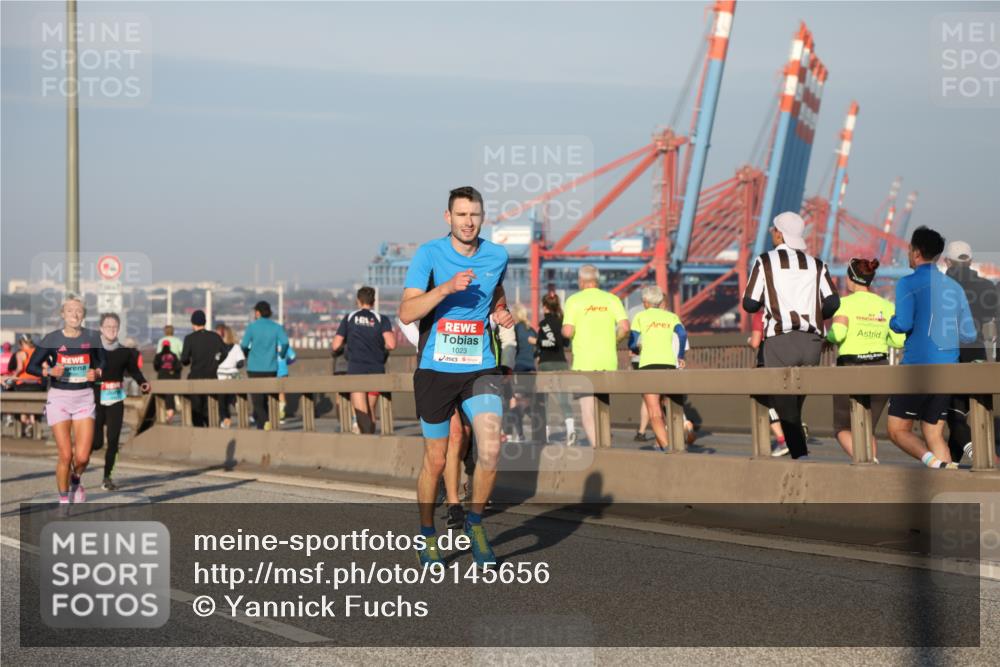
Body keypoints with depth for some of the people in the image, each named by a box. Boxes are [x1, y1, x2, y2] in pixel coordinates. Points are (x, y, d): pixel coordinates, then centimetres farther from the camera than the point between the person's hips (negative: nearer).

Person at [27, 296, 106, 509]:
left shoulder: (92, 337, 1)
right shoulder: (52, 339, -4)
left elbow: (102, 363, 14)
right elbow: (31, 366, 0)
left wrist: (97, 373, -8)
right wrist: (50, 371, -19)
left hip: (84, 398, 1)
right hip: (59, 397, -1)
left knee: (82, 457, -8)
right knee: (65, 455, -6)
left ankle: (76, 480, 27)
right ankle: (63, 500, 13)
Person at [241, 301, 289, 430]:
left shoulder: (252, 327, -2)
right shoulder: (277, 327, 2)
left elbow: (244, 345, -8)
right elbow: (285, 342, -12)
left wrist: (248, 354, 14)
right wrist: (281, 354, 8)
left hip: (255, 368, -3)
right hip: (271, 368, 3)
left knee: (257, 399, -1)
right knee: (264, 398, 15)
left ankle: (265, 420, -24)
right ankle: (260, 425, 18)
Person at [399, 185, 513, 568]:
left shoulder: (496, 256, 4)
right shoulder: (429, 254, -7)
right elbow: (406, 313, -16)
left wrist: (500, 314, 6)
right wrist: (446, 287, -28)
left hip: (480, 369, 2)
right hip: (435, 371, -2)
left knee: (490, 451, -17)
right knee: (435, 461, 7)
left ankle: (475, 521, 8)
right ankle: (427, 535, 27)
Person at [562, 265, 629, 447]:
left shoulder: (574, 300, -3)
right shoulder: (612, 299, 5)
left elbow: (568, 331, -11)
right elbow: (625, 327, -6)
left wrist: (563, 330, 11)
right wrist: (612, 340, 12)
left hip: (584, 362, -3)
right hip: (609, 362, 3)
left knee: (587, 407, -1)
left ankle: (596, 446, -14)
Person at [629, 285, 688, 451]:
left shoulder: (640, 316, 9)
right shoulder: (671, 316, 15)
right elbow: (682, 334, -2)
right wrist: (680, 356, 10)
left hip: (648, 364, -4)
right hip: (669, 364, 4)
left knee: (655, 414, -10)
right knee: (659, 409, 23)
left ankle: (666, 448, -25)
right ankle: (660, 444, 24)